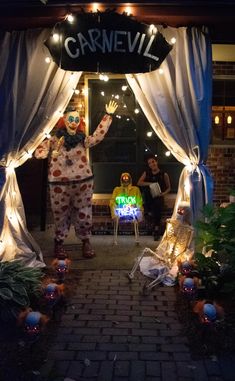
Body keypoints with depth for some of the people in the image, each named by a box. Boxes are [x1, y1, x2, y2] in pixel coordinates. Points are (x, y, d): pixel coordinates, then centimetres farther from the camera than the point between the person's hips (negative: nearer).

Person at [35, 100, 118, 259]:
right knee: (61, 214, 7)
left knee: (83, 214, 8)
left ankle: (86, 242, 25)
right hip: (60, 184, -2)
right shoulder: (54, 139, 0)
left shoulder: (83, 140, 7)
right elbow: (39, 152, -9)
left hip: (83, 182, 2)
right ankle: (59, 243, 24)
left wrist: (108, 115, -5)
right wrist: (51, 152, -31)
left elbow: (99, 134, -2)